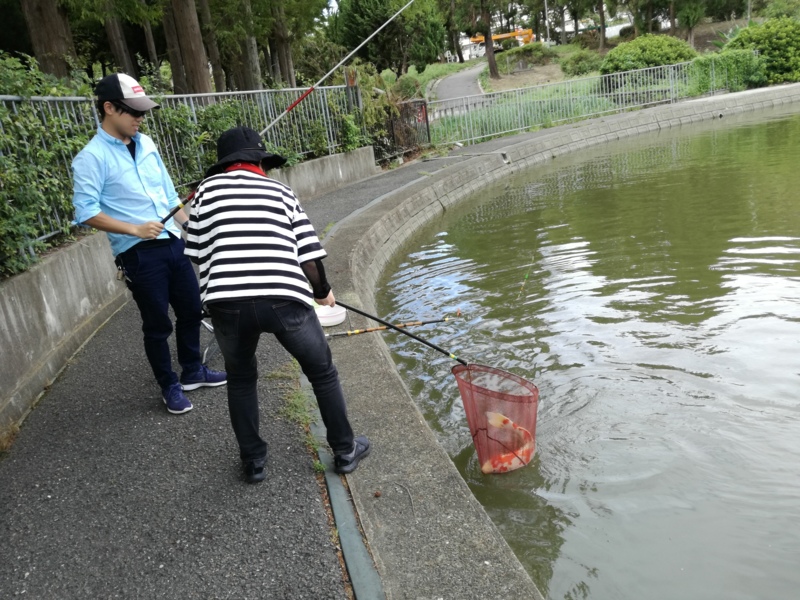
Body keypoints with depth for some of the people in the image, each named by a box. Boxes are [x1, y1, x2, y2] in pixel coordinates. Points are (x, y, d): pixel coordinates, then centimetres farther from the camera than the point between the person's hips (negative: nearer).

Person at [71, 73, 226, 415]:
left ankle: (192, 372, 35)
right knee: (158, 324, 4)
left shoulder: (145, 144, 10)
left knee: (191, 310, 16)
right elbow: (85, 211, -16)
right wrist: (134, 229, -22)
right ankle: (170, 387, 23)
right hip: (138, 254, -6)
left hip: (173, 244, 7)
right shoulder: (91, 157, -11)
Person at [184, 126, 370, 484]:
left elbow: (197, 252, 13)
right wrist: (322, 292, 28)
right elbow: (308, 253, 11)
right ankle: (345, 451, 32)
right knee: (322, 373, 22)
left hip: (228, 302, 1)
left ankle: (253, 461, 32)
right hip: (284, 299, 0)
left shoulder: (208, 188, 16)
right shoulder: (280, 192, 18)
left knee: (240, 379, 27)